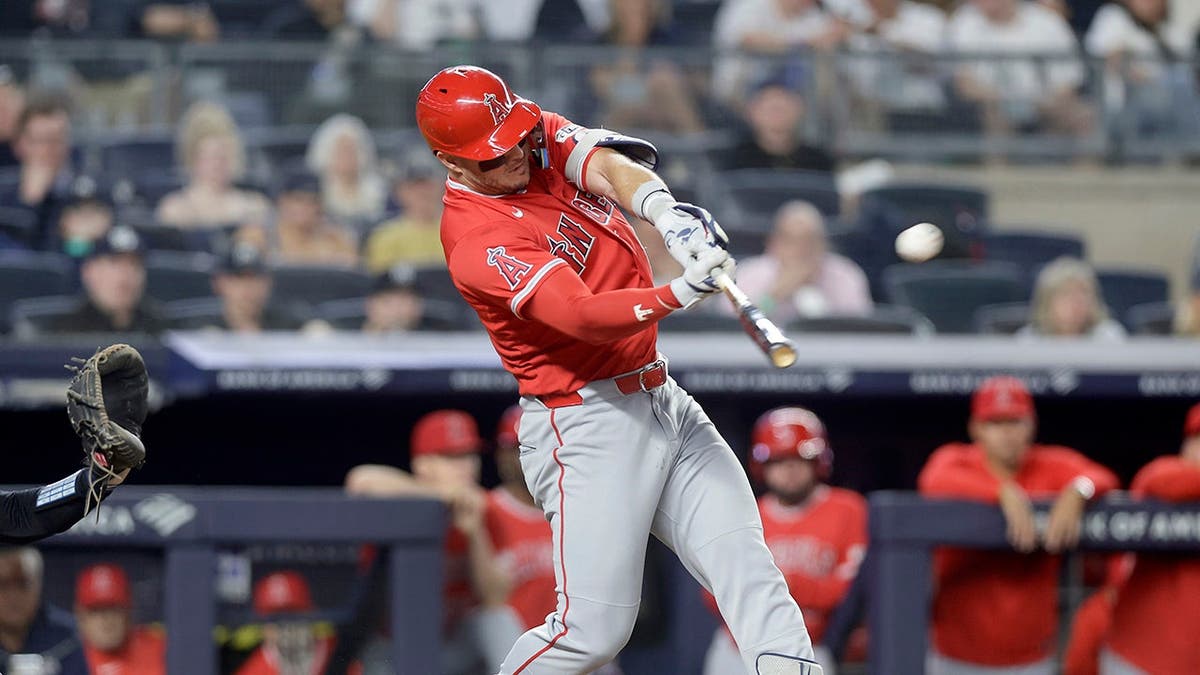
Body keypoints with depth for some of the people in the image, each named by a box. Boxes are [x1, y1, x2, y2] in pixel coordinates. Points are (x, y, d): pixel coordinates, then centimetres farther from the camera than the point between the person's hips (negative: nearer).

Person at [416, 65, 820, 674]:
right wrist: (679, 294, -45)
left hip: (662, 401, 8)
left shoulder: (541, 138, 4)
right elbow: (584, 316, -29)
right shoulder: (477, 241, -19)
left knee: (746, 563, -7)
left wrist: (660, 208, -36)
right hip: (586, 425, -8)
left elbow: (611, 166, -14)